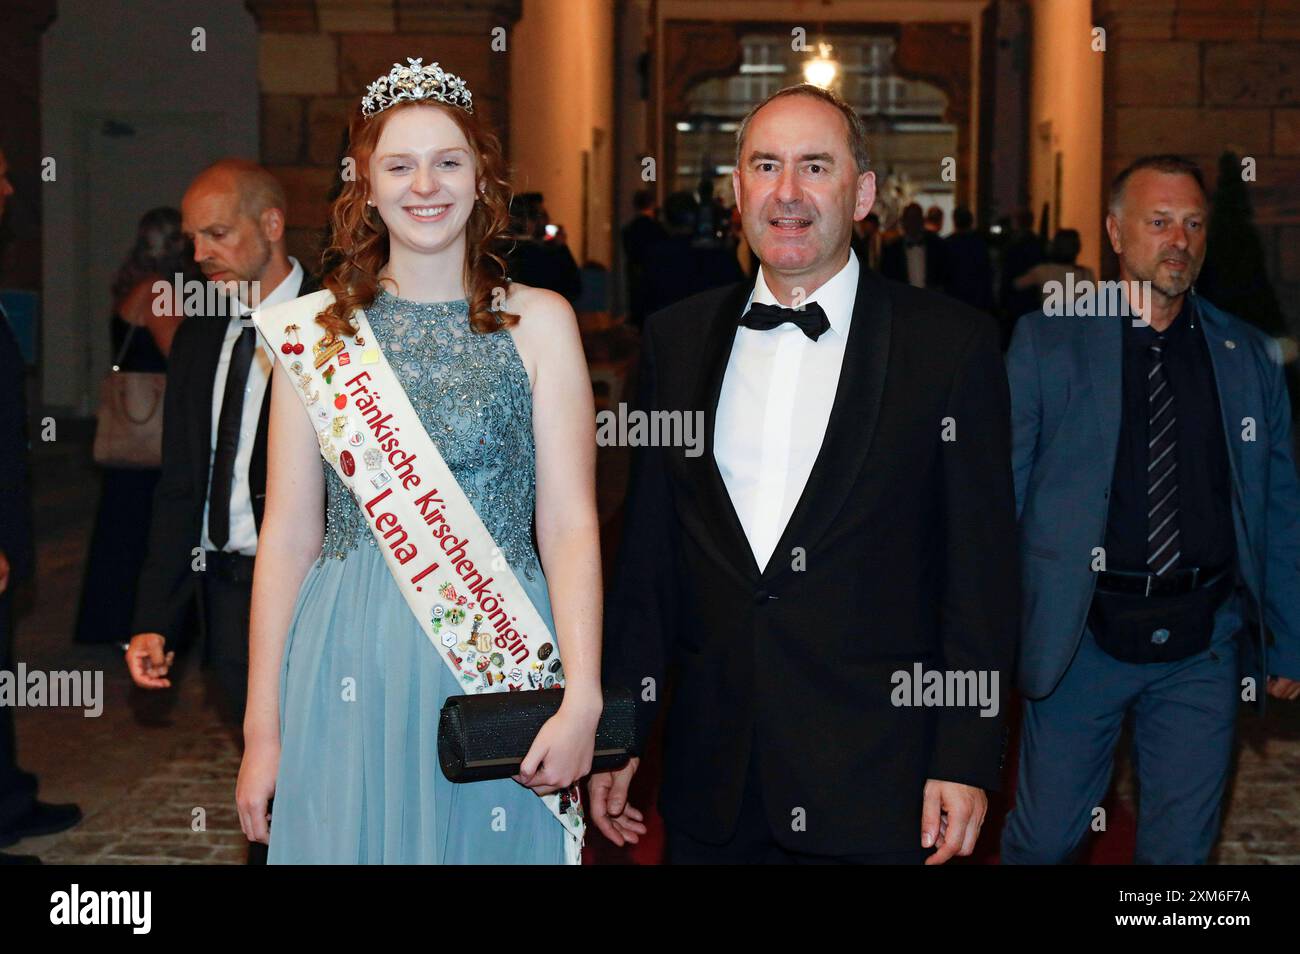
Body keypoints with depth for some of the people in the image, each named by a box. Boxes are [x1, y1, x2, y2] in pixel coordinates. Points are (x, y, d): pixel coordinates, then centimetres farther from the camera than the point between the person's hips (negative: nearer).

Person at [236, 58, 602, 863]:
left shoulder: (539, 321, 1)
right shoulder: (316, 326, 3)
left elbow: (568, 525, -3)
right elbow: (289, 534, 4)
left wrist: (582, 699, -14)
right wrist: (263, 729, 2)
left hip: (497, 655, -1)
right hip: (349, 664, 1)